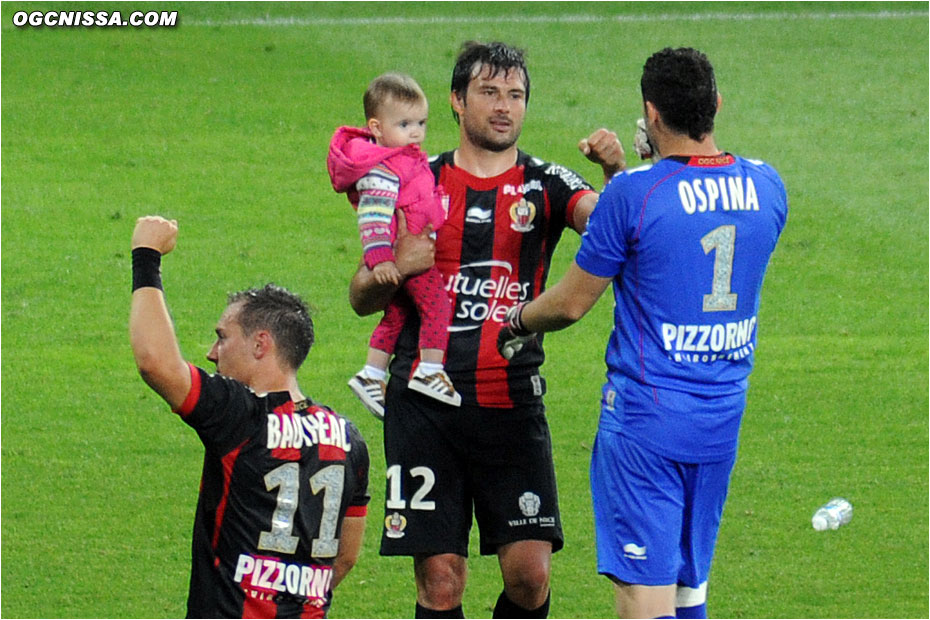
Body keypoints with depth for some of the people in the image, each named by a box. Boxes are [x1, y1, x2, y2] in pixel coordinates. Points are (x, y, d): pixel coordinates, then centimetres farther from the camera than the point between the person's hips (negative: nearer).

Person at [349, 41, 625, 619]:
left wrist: (617, 172, -35)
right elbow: (362, 299, 13)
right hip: (425, 403, 0)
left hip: (512, 402, 0)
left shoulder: (544, 185, 6)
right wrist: (393, 270, -9)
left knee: (529, 572, -7)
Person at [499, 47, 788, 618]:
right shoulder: (766, 186, 1)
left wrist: (517, 323, 16)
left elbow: (572, 303, -5)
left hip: (646, 421, -6)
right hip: (724, 419, 6)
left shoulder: (634, 193, -15)